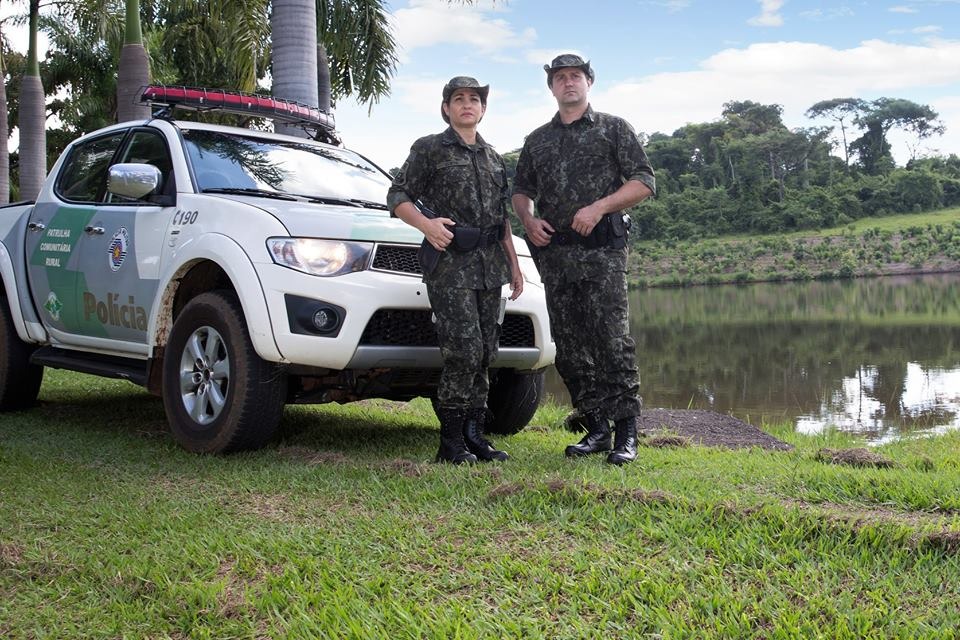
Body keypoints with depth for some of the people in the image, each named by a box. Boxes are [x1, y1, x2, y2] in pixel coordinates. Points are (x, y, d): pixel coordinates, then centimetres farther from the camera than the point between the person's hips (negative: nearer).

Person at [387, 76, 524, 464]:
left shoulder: (493, 158, 20)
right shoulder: (429, 149, 3)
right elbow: (397, 197, 0)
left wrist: (513, 264, 17)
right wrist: (426, 224, -19)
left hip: (490, 265, 6)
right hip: (450, 263, -6)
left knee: (484, 355, 6)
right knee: (464, 352, -14)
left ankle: (474, 435, 14)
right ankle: (451, 443, -4)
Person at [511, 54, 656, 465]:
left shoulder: (613, 129, 9)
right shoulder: (537, 140, 21)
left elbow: (644, 182, 2)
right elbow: (521, 190, 25)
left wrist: (599, 207, -12)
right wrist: (528, 220, 2)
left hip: (602, 247, -5)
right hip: (554, 252, 5)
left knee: (611, 340, -12)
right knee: (570, 348, 4)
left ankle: (626, 434, -7)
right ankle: (596, 430, 12)